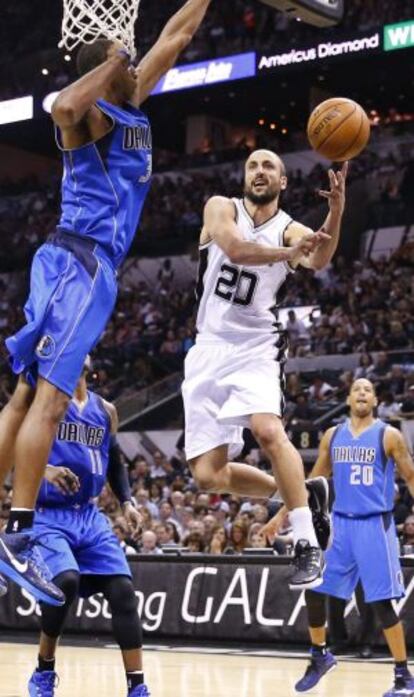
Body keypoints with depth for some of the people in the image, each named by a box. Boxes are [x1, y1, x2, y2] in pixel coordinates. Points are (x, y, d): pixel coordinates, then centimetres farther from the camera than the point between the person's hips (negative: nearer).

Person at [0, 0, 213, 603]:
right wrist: (111, 63, -18)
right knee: (49, 399, -14)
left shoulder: (132, 108, 18)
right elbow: (63, 106, -32)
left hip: (92, 267, 9)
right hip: (77, 263, -9)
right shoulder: (90, 115, -6)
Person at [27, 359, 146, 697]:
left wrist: (127, 501, 8)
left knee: (123, 589, -9)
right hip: (48, 515, -5)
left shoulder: (106, 410, 13)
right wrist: (44, 469, -27)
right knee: (66, 581, -28)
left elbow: (115, 461, 23)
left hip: (90, 516, 5)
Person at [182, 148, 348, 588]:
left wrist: (336, 211, -41)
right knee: (208, 477, -1)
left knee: (267, 430, -32)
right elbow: (235, 248, -19)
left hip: (256, 348, -2)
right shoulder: (221, 208, 3)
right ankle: (294, 492, 24)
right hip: (209, 351, 2)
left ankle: (308, 545, -27)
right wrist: (285, 254, -34)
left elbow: (318, 260, -24)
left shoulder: (290, 230, 1)